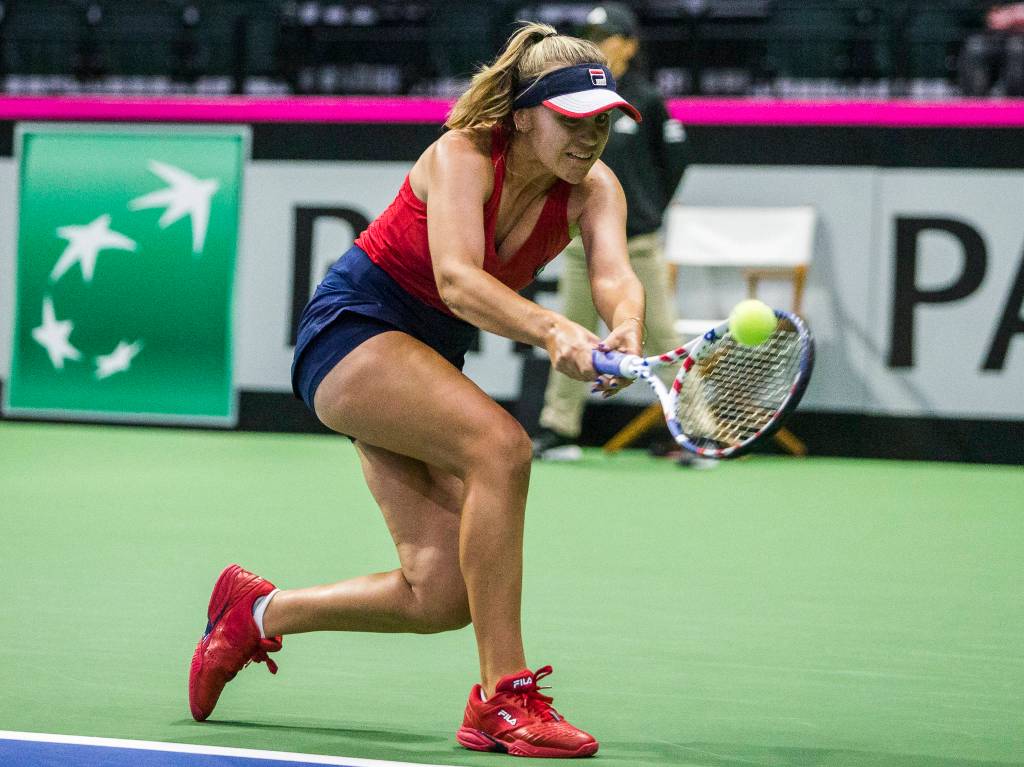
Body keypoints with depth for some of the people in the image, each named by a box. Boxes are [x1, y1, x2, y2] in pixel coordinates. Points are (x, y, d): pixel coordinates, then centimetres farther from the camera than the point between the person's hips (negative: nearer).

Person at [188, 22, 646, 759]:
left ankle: (258, 612, 24)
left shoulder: (592, 188, -8)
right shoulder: (462, 157, -23)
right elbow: (457, 280, -38)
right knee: (500, 443, -33)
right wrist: (551, 330, -56)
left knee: (441, 596, -3)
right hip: (352, 327, -7)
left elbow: (615, 272, -27)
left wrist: (624, 331, -50)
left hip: (428, 356, 7)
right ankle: (503, 699, -30)